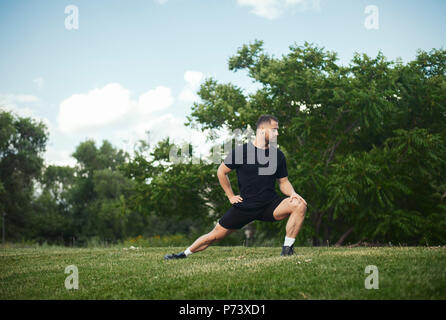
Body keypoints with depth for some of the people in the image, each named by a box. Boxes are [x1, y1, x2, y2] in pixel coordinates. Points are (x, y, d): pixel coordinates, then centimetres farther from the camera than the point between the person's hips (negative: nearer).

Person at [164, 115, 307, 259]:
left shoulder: (278, 155, 4)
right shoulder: (241, 151, -7)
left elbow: (283, 182, 11)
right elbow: (221, 172, 5)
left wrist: (293, 193, -9)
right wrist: (231, 196, 3)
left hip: (270, 204, 2)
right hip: (245, 206, -2)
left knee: (299, 205, -23)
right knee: (216, 234, 1)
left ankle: (287, 248, -14)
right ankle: (184, 254, 22)